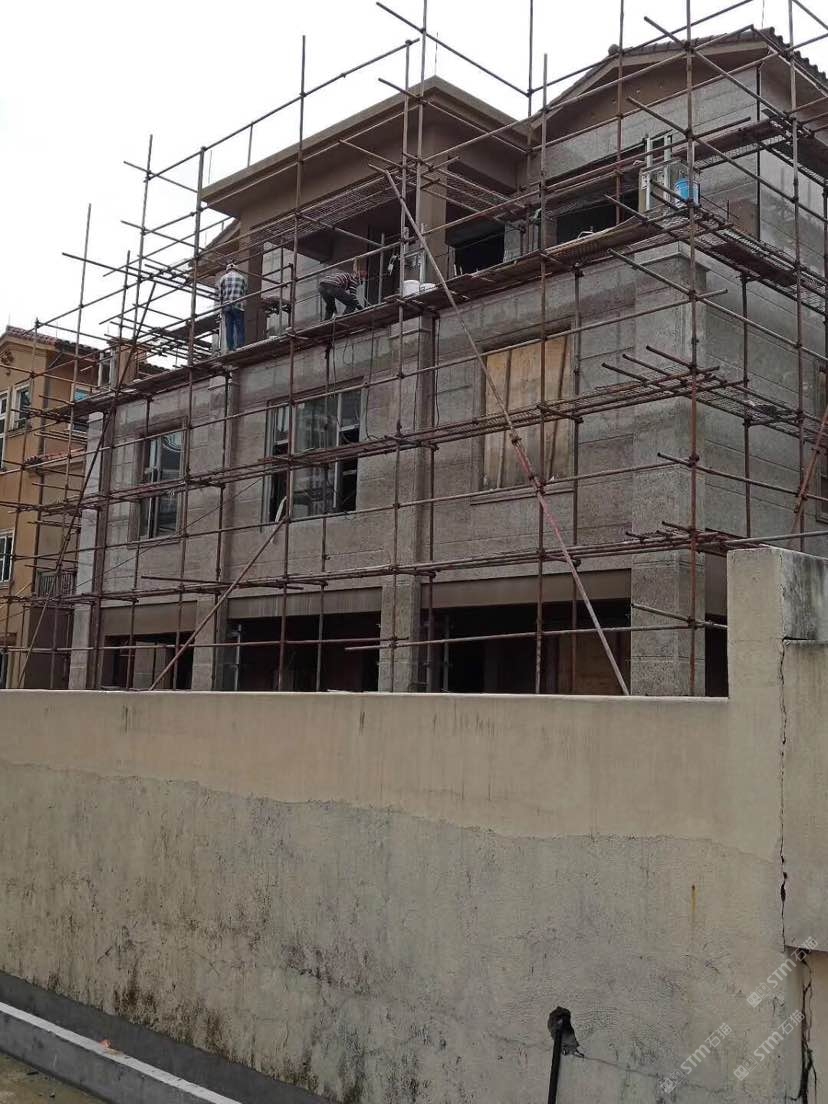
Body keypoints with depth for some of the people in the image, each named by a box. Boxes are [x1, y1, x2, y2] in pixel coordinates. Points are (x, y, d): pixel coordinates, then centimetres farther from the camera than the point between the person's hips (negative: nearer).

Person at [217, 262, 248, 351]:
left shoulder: (223, 278, 15)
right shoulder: (242, 278, 14)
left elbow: (220, 295, 10)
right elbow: (246, 293, 7)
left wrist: (221, 309, 14)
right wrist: (245, 307, 13)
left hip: (226, 306, 2)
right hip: (239, 306, -2)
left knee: (228, 329, 1)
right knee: (239, 329, -5)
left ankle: (230, 349, -6)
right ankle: (239, 349, -16)